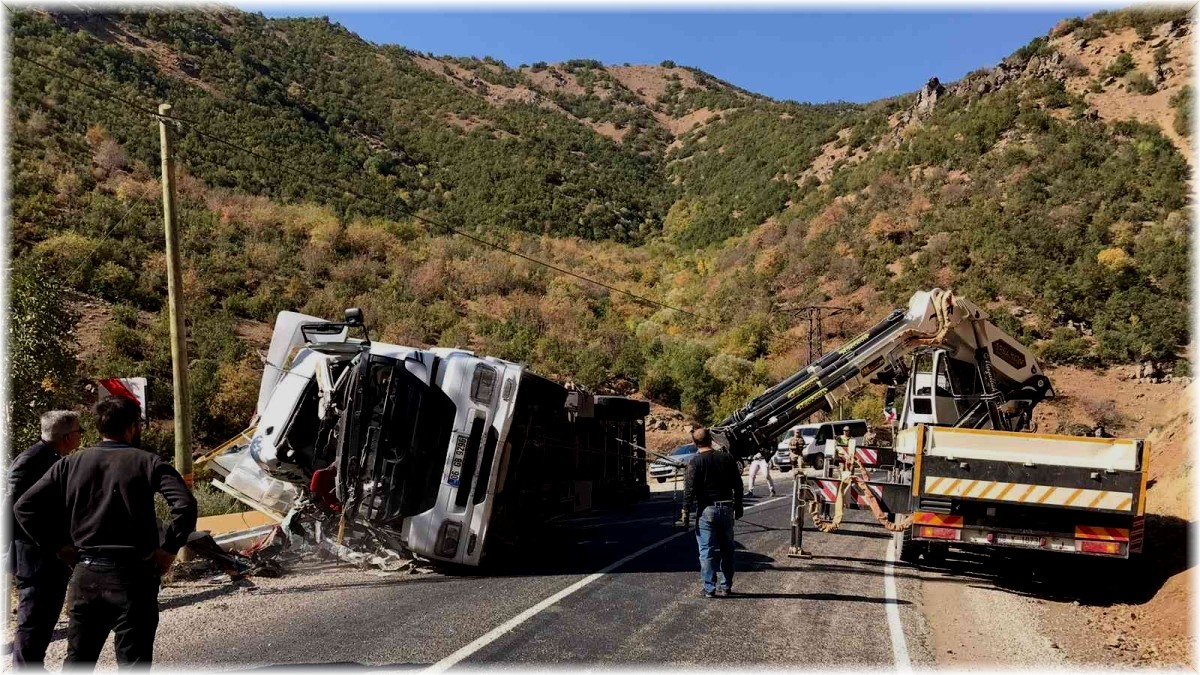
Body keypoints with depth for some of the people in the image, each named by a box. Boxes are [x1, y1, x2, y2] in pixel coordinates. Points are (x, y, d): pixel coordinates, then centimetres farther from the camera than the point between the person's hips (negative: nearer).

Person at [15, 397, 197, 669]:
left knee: (77, 660, 18)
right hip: (133, 575, -4)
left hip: (86, 574, 4)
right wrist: (169, 548, -10)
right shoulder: (146, 462, -7)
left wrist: (58, 545, 7)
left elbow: (24, 507, 3)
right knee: (133, 663, 5)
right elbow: (185, 504, -20)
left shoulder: (71, 463, 6)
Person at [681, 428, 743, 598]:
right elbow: (738, 485, 7)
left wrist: (685, 510, -7)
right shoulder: (727, 458, 4)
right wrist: (738, 507, 17)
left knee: (707, 550, 2)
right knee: (727, 548, 15)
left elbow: (690, 488, -13)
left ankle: (709, 589, 3)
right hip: (727, 508, 4)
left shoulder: (696, 461, -8)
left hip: (706, 509, -4)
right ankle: (726, 586, 21)